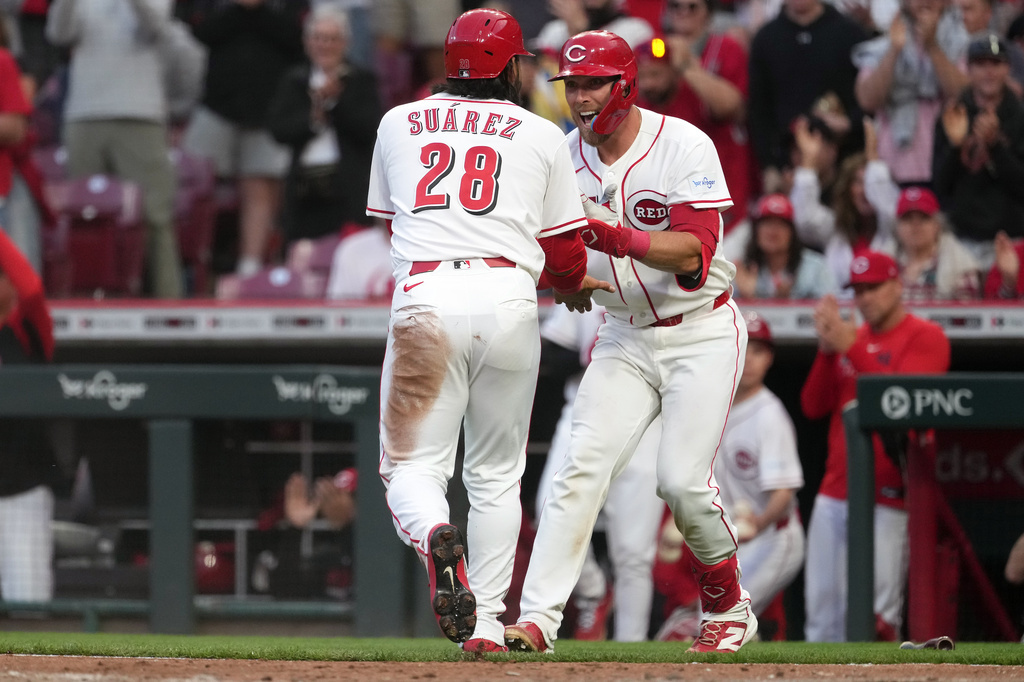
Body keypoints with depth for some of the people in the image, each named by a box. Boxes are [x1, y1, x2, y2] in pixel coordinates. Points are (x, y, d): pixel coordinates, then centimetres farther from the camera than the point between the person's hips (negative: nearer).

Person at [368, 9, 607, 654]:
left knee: (412, 464, 1)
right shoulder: (543, 136, 12)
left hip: (424, 299, 0)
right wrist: (575, 285, 36)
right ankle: (486, 621, 7)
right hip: (509, 297, 0)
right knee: (497, 473, 14)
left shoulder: (399, 123, 17)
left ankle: (435, 536, -33)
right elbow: (564, 252, 12)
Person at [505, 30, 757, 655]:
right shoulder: (568, 157, 0)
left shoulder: (684, 146, -16)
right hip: (626, 337, 4)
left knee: (683, 481, -11)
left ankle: (730, 608, 14)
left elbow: (691, 252, -24)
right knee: (584, 467, -12)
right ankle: (537, 620, -18)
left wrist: (610, 234, -36)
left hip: (701, 334, -4)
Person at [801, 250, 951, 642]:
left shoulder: (925, 337, -1)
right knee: (822, 616, 3)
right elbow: (814, 407, 11)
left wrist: (849, 347, -21)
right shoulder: (853, 337, 19)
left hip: (886, 502, -6)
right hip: (834, 494, 7)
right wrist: (827, 349, -4)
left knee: (874, 616, -15)